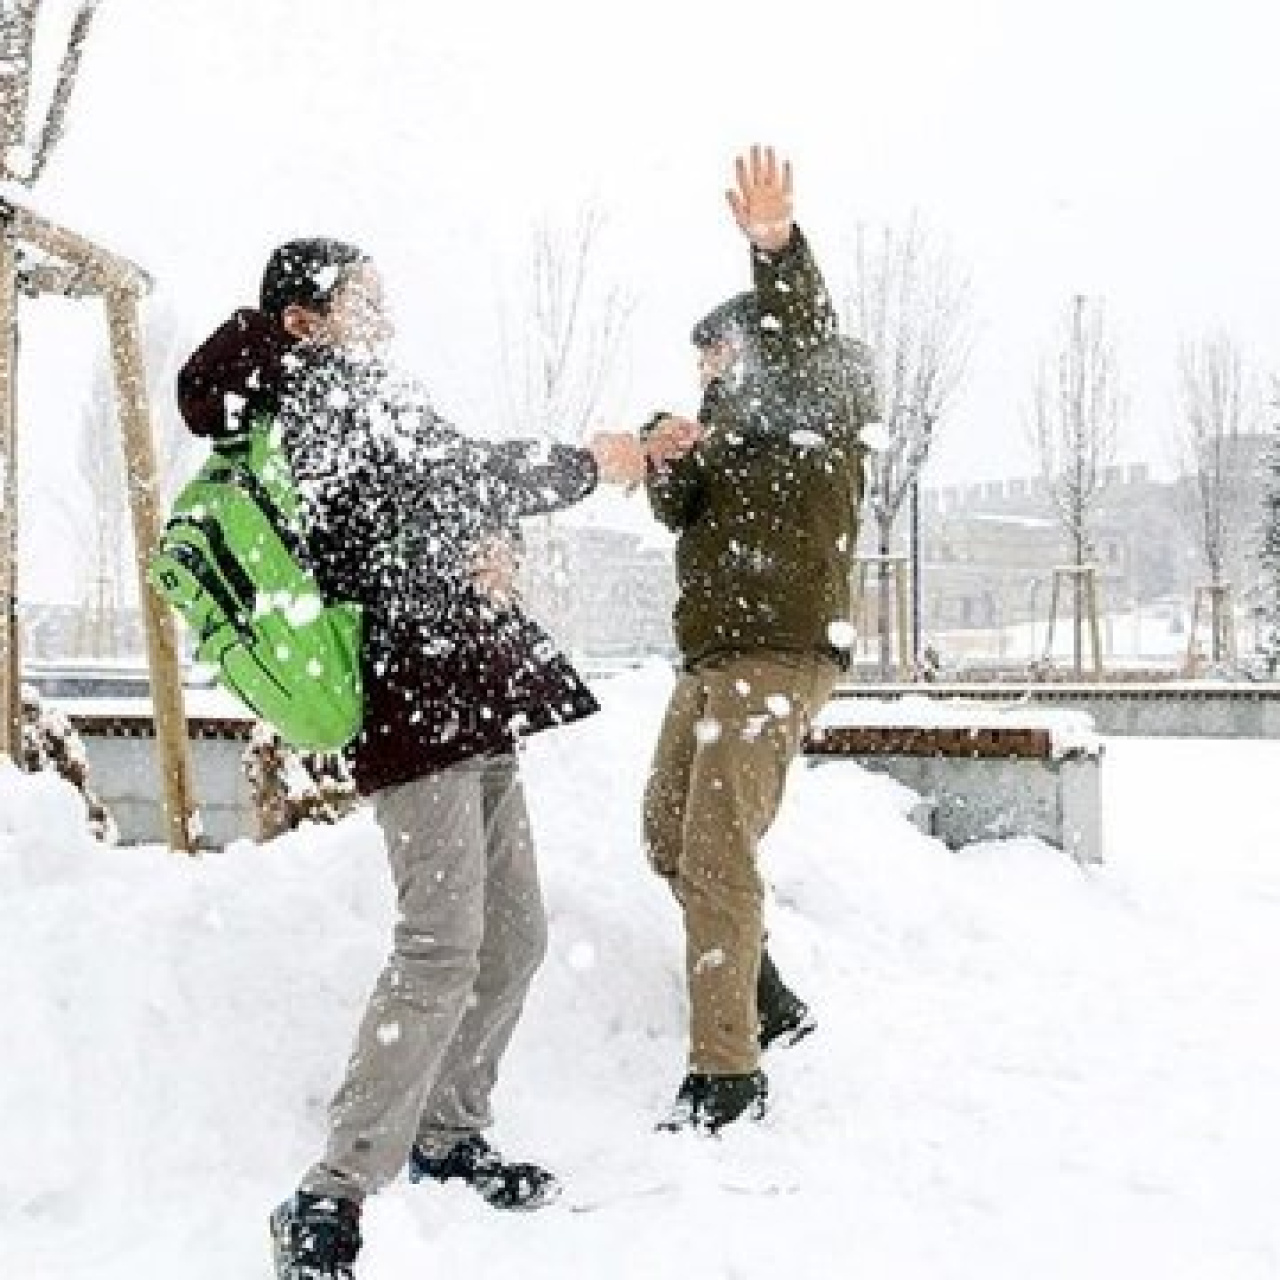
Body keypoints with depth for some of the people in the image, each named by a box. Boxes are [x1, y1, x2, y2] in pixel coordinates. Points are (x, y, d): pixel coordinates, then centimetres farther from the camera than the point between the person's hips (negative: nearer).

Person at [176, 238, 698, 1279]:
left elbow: (442, 502, 23)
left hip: (472, 703, 10)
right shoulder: (326, 392, -5)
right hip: (421, 697, -10)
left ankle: (446, 1132, 26)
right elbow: (459, 471, -10)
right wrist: (588, 463, 2)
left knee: (515, 937, 13)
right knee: (443, 949, -15)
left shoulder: (356, 402, 24)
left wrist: (489, 548, 2)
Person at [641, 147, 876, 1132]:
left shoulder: (821, 408, -1)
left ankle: (727, 1071, -7)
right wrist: (668, 461, -10)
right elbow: (680, 513, 12)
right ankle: (769, 1002, 28)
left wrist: (779, 250, -42)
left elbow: (806, 340, -23)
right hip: (713, 655, 9)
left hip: (782, 654, -9)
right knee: (671, 839, 14)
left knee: (718, 852, -14)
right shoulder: (734, 428, 23)